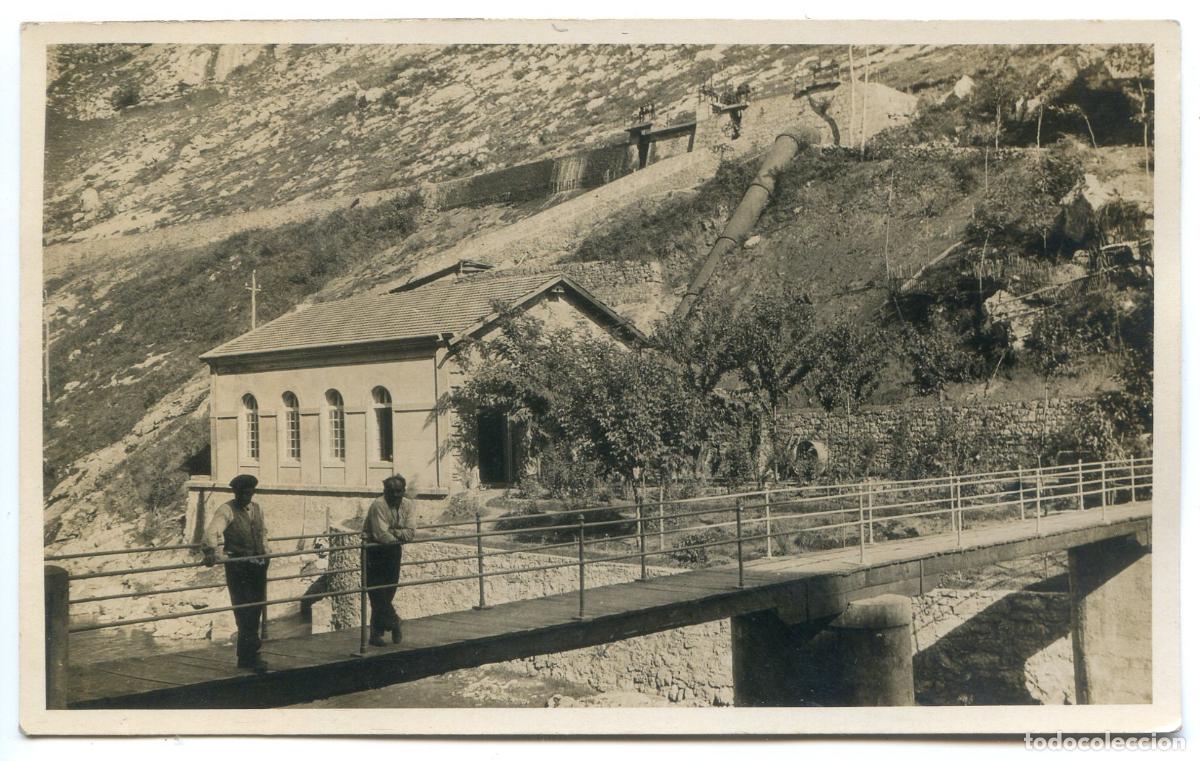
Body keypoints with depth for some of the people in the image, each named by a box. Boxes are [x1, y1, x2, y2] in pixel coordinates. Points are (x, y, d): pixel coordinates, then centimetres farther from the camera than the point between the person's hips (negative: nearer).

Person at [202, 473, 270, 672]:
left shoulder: (257, 508, 12)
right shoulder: (227, 510, -10)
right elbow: (212, 531, -26)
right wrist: (211, 551, -42)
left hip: (257, 564, 7)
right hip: (237, 565, -7)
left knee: (256, 609, 9)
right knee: (244, 611, -8)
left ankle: (246, 655, 19)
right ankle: (250, 655, -6)